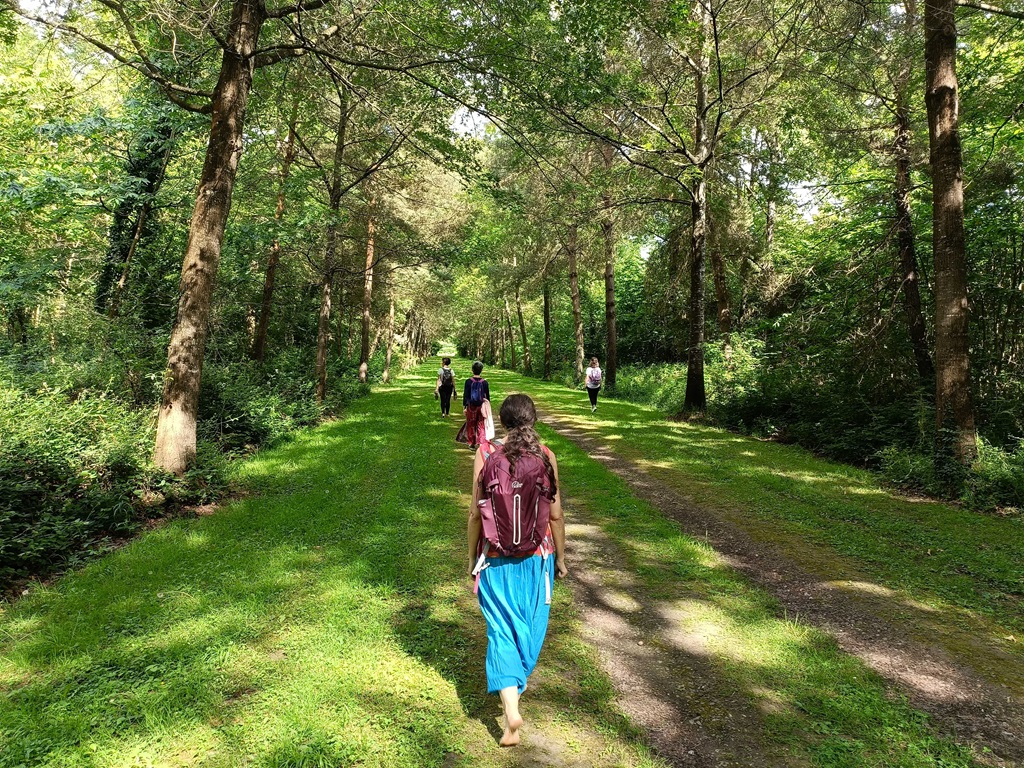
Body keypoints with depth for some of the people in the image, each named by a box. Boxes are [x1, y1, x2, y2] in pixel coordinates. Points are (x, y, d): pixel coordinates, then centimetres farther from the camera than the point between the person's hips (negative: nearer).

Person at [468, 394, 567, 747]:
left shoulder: (486, 455, -11)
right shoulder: (546, 456, -9)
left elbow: (475, 513, -7)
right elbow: (555, 515, -4)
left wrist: (472, 557, 6)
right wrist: (560, 558, 10)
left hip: (496, 559, -1)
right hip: (536, 558, 1)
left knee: (502, 630, 9)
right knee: (529, 626, 22)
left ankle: (511, 709, -2)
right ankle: (516, 683, 42)